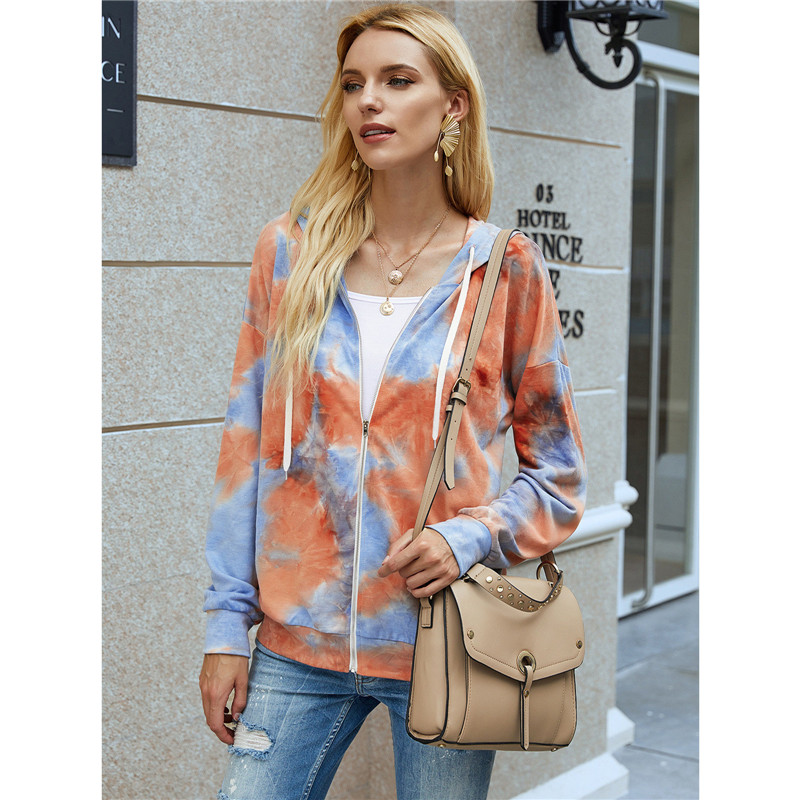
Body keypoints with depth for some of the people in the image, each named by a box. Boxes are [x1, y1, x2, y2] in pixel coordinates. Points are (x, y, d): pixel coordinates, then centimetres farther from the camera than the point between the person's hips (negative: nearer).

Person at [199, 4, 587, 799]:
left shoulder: (507, 269, -2)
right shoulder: (291, 250, 2)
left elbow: (557, 472, 4)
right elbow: (247, 442, 3)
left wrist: (471, 537, -14)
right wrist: (227, 623, 0)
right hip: (300, 640, 1)